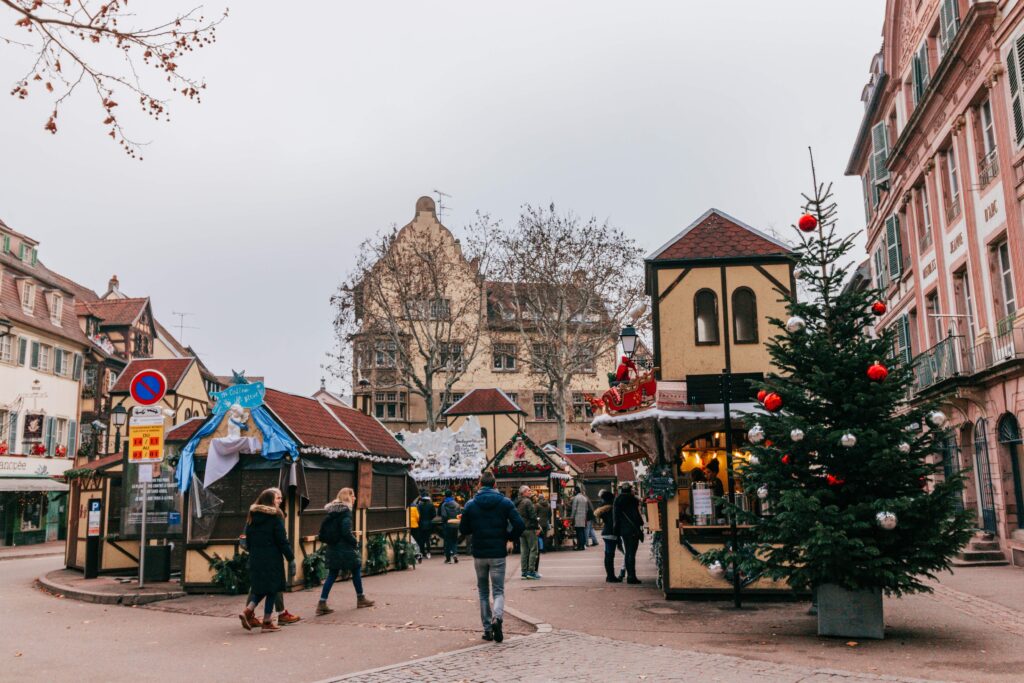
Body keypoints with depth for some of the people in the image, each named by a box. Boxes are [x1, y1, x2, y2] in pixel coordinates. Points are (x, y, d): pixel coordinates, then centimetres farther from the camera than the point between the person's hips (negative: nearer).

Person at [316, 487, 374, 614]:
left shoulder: (331, 511, 10)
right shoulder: (345, 511, -14)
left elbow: (323, 531, 12)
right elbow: (346, 532, -20)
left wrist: (330, 541, 16)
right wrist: (355, 542, -6)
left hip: (332, 548, 7)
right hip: (344, 549, -7)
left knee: (332, 574, 10)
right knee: (356, 570, 11)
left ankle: (322, 604, 2)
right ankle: (361, 599, 22)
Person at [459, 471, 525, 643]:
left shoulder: (471, 505, -2)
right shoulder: (505, 502, -3)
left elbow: (463, 530, 1)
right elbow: (520, 525, -11)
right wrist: (509, 538, 6)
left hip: (479, 554, 1)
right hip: (498, 553, -1)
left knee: (483, 592, 14)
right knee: (498, 591, 5)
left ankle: (487, 629, 12)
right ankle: (497, 617, -22)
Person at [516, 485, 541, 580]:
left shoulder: (518, 503, 12)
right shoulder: (528, 502, -13)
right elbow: (533, 516, -17)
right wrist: (537, 527, -11)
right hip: (530, 528, -8)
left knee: (524, 551, 10)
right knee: (533, 550, -2)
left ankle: (524, 571, 11)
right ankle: (531, 571, -5)